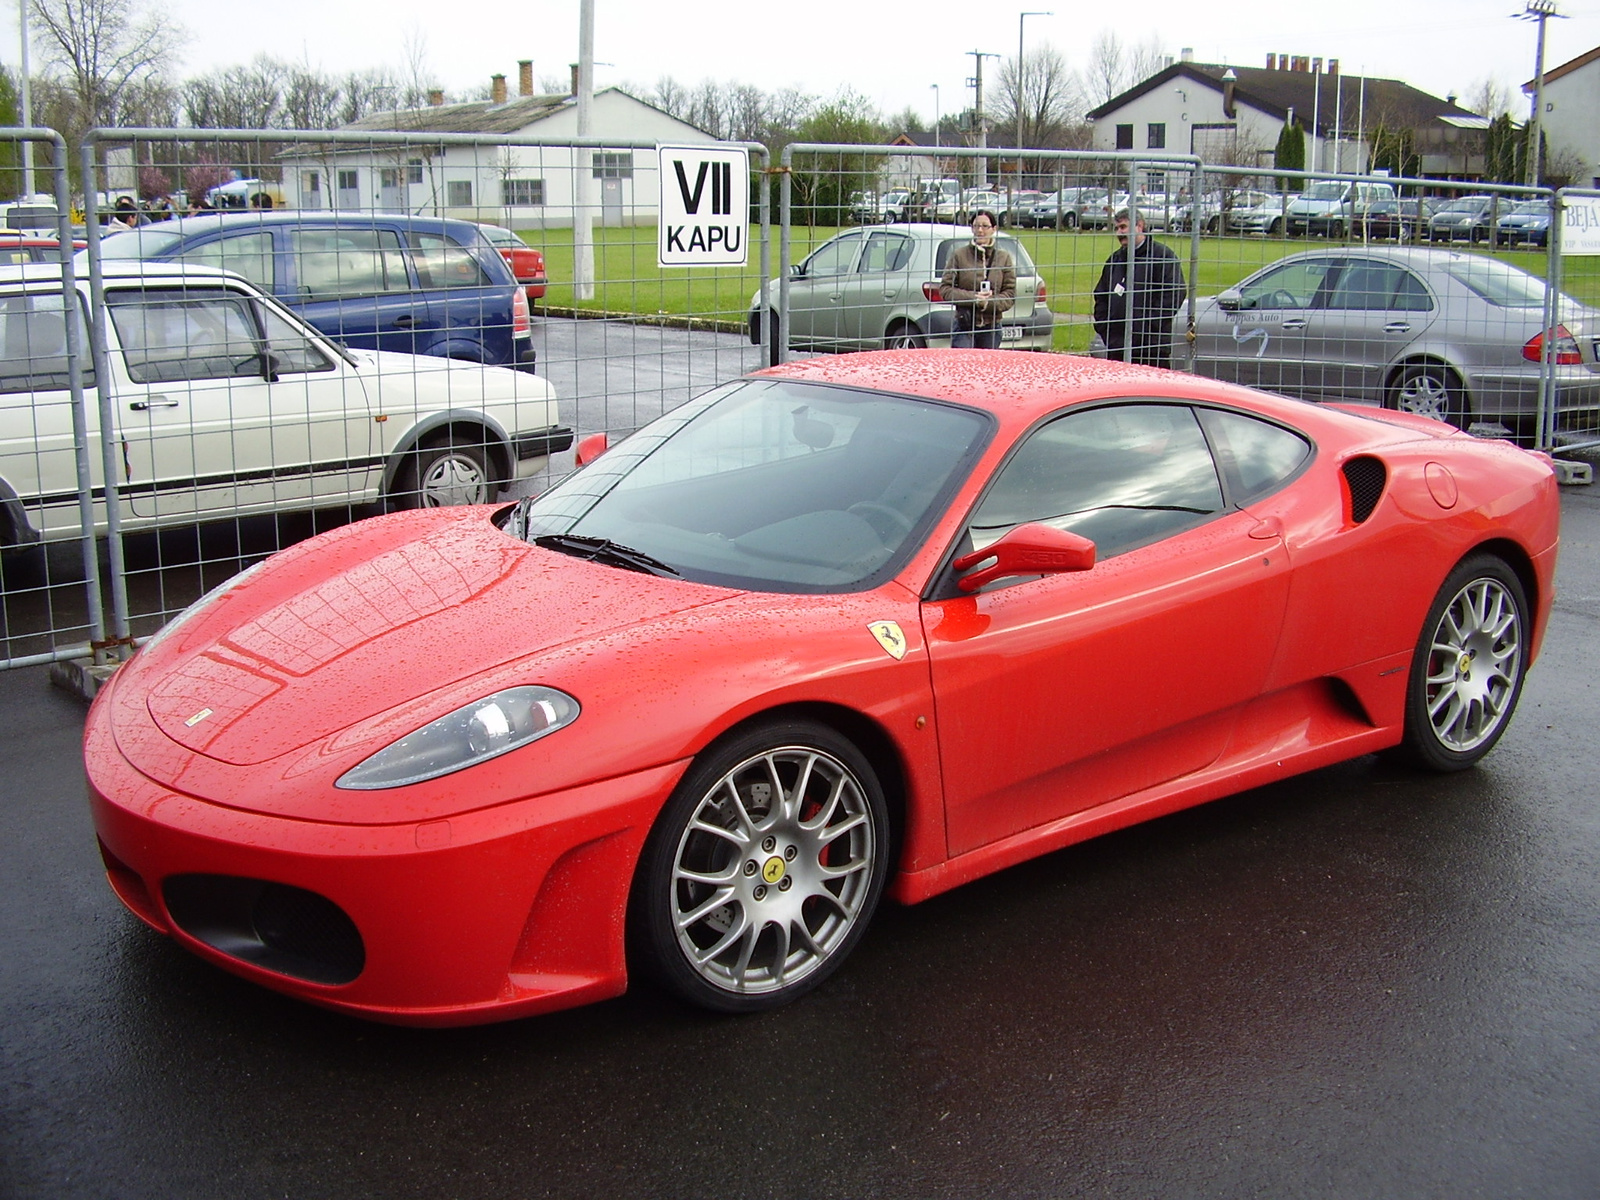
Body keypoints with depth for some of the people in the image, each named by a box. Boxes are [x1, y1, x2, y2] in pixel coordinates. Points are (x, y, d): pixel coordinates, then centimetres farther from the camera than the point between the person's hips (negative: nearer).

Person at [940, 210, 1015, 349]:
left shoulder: (1004, 258, 5)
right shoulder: (959, 255, 0)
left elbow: (1010, 294, 3)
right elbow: (944, 288, -2)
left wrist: (989, 302, -15)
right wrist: (972, 297, -15)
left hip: (991, 327, 2)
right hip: (964, 326, -2)